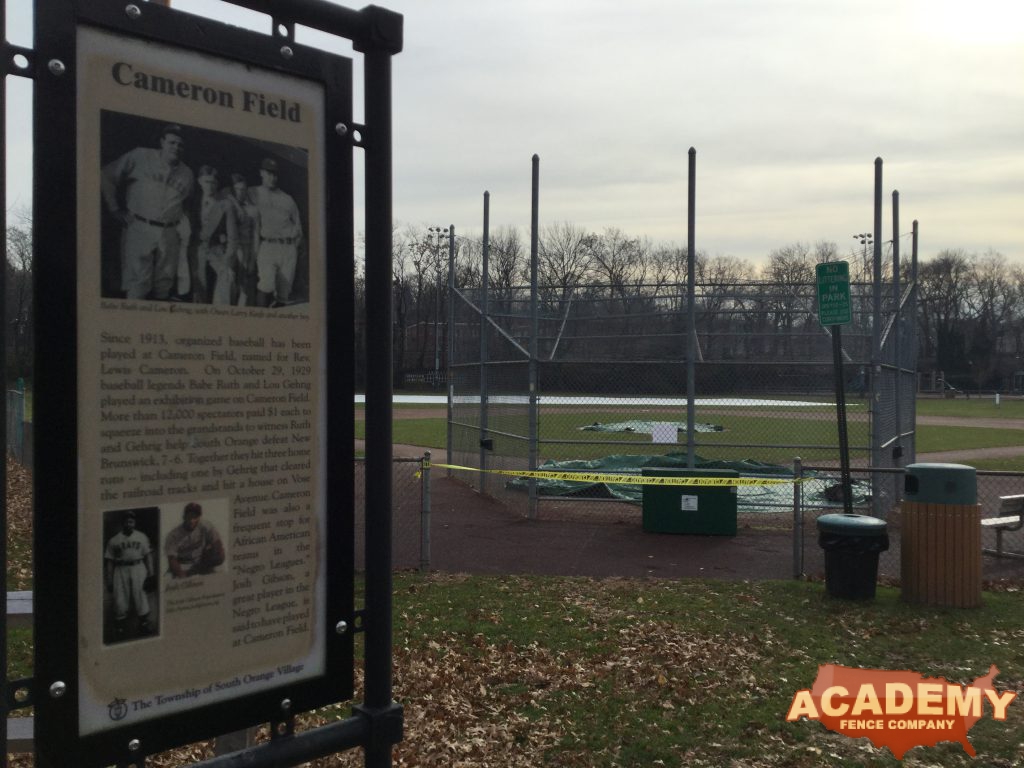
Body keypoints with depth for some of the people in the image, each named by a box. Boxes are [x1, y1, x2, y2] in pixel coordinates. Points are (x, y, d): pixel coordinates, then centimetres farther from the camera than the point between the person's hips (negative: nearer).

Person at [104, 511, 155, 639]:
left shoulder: (141, 537, 10)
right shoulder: (114, 540, 6)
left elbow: (148, 555, 7)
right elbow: (109, 561, 6)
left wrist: (150, 574, -2)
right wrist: (109, 581, 2)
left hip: (138, 568, 0)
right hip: (120, 571, 0)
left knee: (140, 596, -3)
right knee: (120, 601, 0)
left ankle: (144, 624, 6)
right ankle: (120, 628, 12)